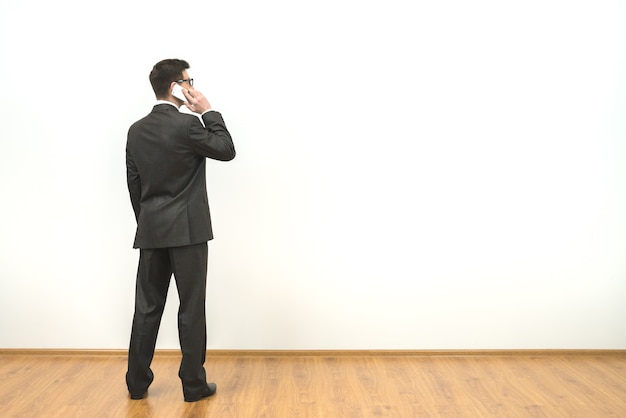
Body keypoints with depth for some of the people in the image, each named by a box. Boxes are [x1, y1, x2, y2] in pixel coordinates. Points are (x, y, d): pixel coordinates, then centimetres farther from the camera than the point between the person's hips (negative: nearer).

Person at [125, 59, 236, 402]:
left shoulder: (136, 130, 8)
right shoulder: (188, 124, -13)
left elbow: (134, 185, 13)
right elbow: (227, 151, -2)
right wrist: (208, 111, 1)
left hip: (150, 232, 6)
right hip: (187, 231, -6)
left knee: (147, 308, 12)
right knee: (191, 309, 3)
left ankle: (137, 382, 20)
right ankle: (194, 384, 11)